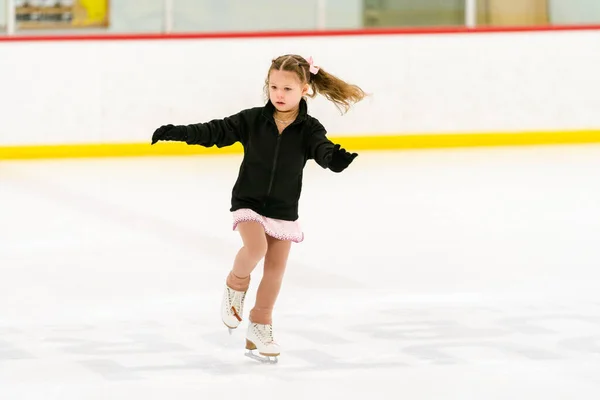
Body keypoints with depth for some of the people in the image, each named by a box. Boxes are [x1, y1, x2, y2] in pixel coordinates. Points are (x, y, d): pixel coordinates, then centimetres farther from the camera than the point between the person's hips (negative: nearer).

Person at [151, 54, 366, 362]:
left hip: (284, 211, 2)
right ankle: (236, 284, 3)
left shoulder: (308, 129, -9)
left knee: (275, 269, 6)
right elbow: (216, 131, -7)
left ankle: (260, 326, 23)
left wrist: (337, 158, -49)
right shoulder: (252, 120, -7)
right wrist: (179, 132, -18)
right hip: (248, 202, -2)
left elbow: (323, 150, -25)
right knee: (256, 247, -27)